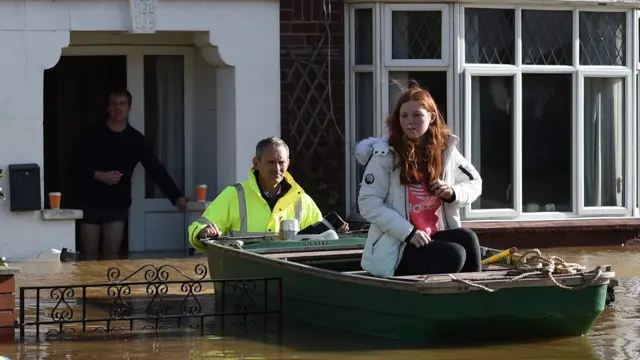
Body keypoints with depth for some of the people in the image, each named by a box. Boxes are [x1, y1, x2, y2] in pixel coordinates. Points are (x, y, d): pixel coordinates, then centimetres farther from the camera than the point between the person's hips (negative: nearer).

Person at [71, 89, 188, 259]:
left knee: (112, 255, -2)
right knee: (89, 255, 1)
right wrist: (99, 175, -20)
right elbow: (76, 166, -4)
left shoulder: (136, 139, -2)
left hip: (118, 205, 1)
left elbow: (156, 169, -6)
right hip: (90, 203, -1)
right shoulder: (92, 134, -5)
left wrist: (176, 196, -15)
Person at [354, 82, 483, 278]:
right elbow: (368, 204, -13)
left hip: (432, 236, 5)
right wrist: (408, 232, -21)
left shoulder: (445, 149, 4)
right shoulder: (384, 154, -10)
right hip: (394, 248, -5)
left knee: (467, 238, -26)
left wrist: (453, 193, -8)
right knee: (454, 255, -28)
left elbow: (475, 183, 16)